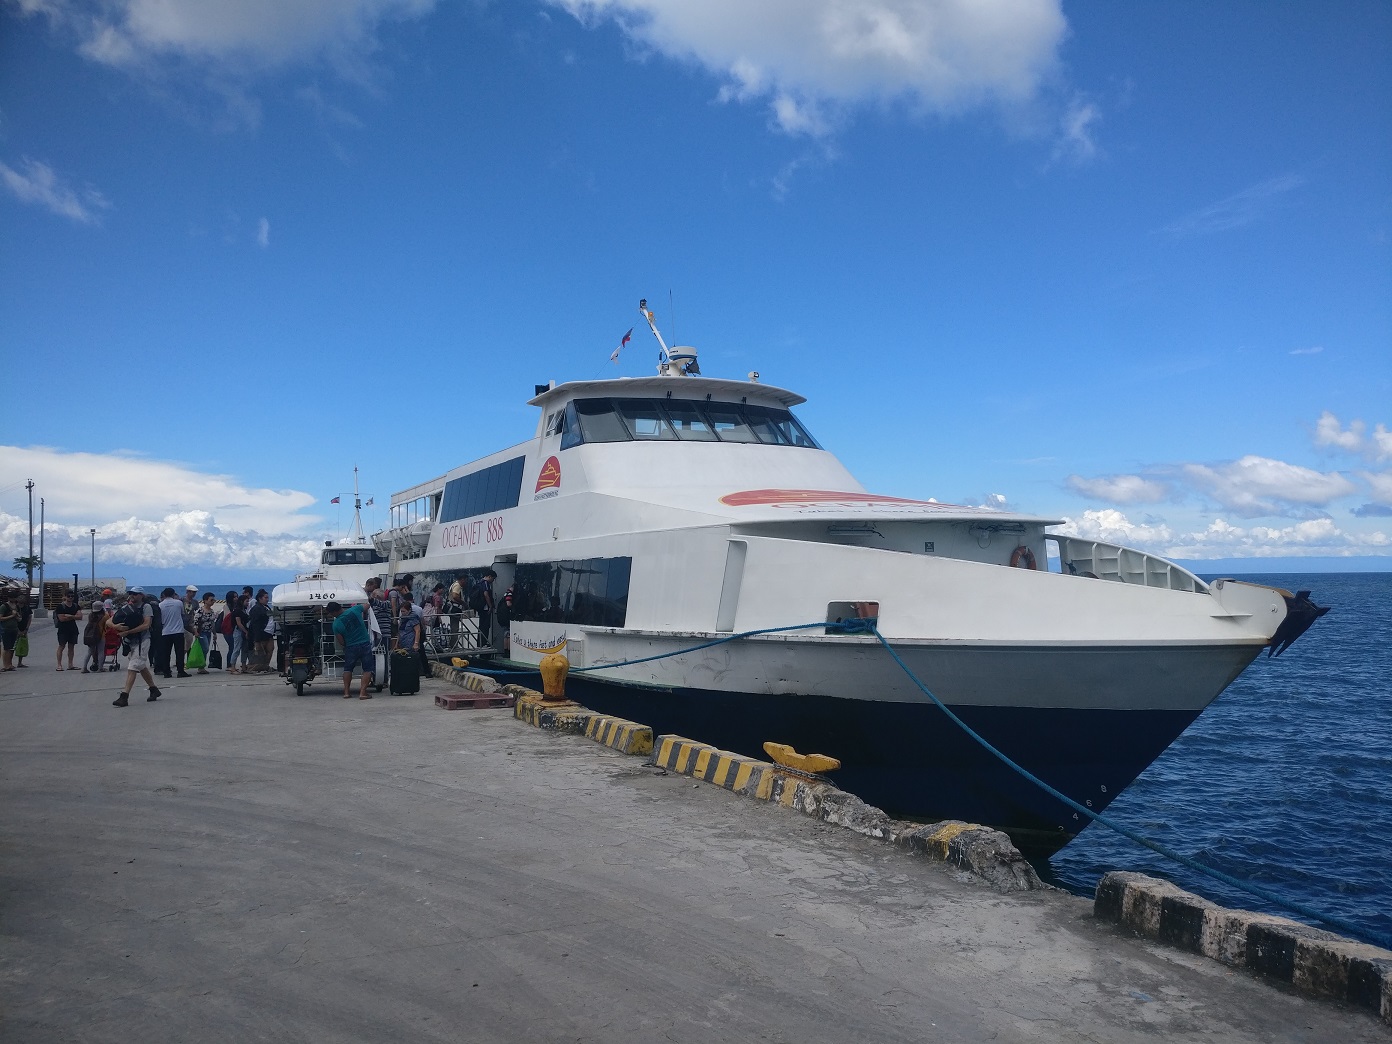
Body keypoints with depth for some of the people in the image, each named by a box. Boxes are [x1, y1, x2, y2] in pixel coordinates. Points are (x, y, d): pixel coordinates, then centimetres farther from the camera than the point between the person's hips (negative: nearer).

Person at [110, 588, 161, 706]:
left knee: (132, 668, -12)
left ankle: (124, 697, -15)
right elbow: (109, 622, 3)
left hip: (141, 641, -7)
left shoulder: (146, 607, -7)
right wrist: (117, 626, -20)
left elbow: (146, 625, -19)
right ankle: (154, 690, 31)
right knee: (142, 668, 17)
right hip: (129, 642, 7)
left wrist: (127, 631, -25)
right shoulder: (125, 608, 10)